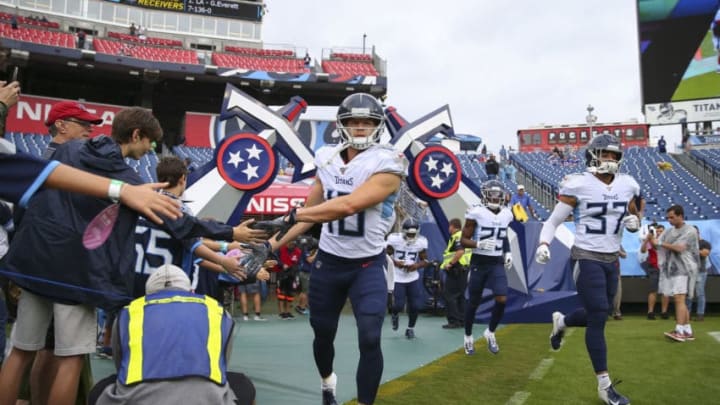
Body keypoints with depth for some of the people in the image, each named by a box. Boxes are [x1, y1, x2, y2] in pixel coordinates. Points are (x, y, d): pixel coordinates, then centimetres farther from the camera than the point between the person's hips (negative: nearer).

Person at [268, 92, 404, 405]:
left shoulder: (386, 165, -17)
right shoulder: (327, 159, 0)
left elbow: (349, 206, -30)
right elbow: (312, 211, 7)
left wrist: (290, 216, -29)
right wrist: (276, 242, 1)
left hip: (368, 265, -4)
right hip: (328, 261, 4)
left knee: (370, 340, -12)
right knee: (323, 332, 17)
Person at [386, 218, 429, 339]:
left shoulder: (421, 241, -6)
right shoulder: (394, 239, -15)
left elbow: (425, 260, 3)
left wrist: (416, 266, -18)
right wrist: (395, 263, -23)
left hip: (413, 278, 3)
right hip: (397, 278, -3)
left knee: (415, 305, -1)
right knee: (398, 305, -10)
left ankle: (410, 328, 26)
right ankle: (395, 315, 30)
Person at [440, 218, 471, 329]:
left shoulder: (457, 237, -14)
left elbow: (460, 251, -28)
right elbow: (465, 252, 22)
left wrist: (450, 263, -22)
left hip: (456, 270, -10)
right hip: (465, 269, 10)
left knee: (449, 295, -5)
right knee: (460, 296, 16)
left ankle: (454, 321, -6)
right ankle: (462, 320, 19)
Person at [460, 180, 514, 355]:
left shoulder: (506, 214, 4)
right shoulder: (476, 213, -12)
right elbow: (463, 240, -9)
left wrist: (507, 252, 8)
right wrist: (479, 244, -26)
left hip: (497, 263, 4)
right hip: (479, 263, -3)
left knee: (502, 300, -11)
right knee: (473, 302, 6)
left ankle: (490, 332, 14)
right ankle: (468, 336, 27)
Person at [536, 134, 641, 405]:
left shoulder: (627, 185, 4)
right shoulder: (579, 185, -12)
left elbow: (633, 220, 18)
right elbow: (553, 221, -7)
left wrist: (634, 222, -6)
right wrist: (544, 244, -23)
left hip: (611, 260, 6)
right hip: (587, 259, -6)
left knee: (596, 314, 15)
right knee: (598, 318, -5)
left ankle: (561, 322, 48)